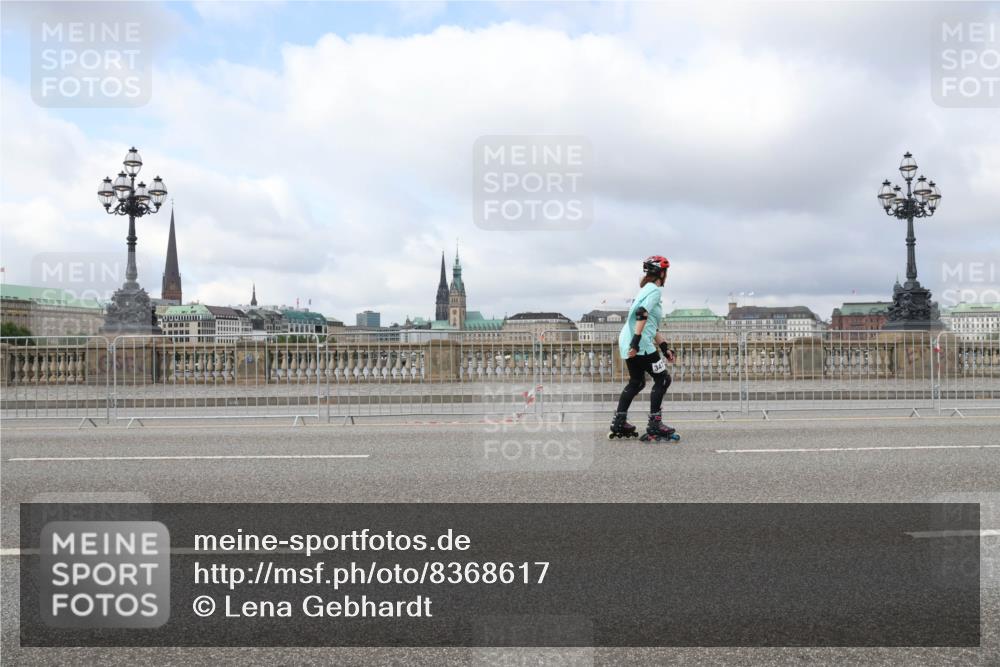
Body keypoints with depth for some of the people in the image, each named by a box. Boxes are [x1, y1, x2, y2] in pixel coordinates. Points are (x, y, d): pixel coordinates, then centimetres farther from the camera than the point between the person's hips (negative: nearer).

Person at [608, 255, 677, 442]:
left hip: (628, 343, 10)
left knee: (636, 382, 20)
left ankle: (619, 423, 21)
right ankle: (654, 426, -3)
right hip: (640, 344, -10)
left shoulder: (646, 289, 23)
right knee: (662, 379, -1)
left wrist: (665, 347, 23)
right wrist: (636, 341, -28)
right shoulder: (654, 289, -7)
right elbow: (642, 314, -23)